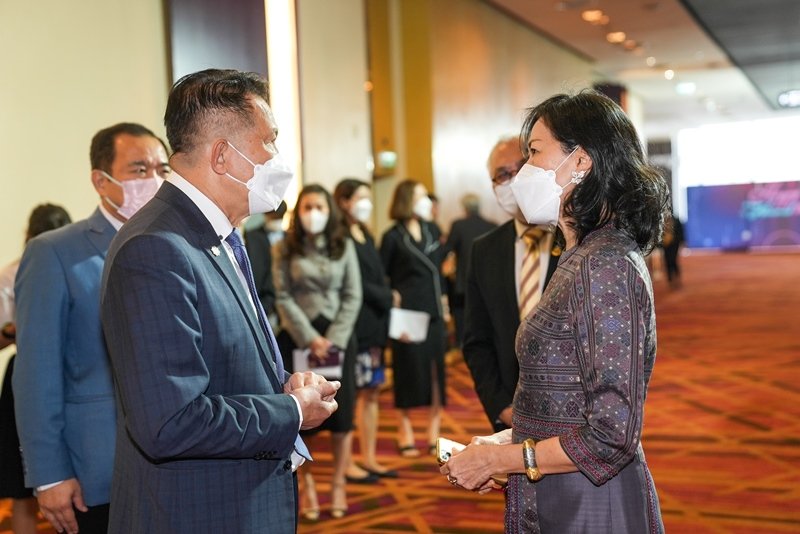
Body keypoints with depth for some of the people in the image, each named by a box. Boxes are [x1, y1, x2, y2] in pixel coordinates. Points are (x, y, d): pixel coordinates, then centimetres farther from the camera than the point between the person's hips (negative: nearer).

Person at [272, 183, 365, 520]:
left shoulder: (344, 246, 5)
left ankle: (338, 484, 13)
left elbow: (353, 297, 1)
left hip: (338, 337, 1)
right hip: (298, 339, -1)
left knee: (341, 413, 2)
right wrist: (310, 338, -13)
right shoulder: (285, 249, 1)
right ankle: (307, 486, 12)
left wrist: (333, 339, -10)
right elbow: (283, 298, -4)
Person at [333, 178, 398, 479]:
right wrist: (388, 298, -5)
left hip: (374, 325, 9)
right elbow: (354, 285, -15)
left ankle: (369, 458, 18)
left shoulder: (365, 236, 17)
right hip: (354, 325, -9)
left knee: (372, 392, 11)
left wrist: (388, 296, -2)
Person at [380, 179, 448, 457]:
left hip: (434, 312, 5)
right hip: (407, 314, -5)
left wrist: (443, 300, 11)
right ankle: (405, 432, 15)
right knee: (409, 371, 2)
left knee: (436, 371, 6)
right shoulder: (393, 237, -5)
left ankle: (434, 433, 15)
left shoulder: (433, 230, 9)